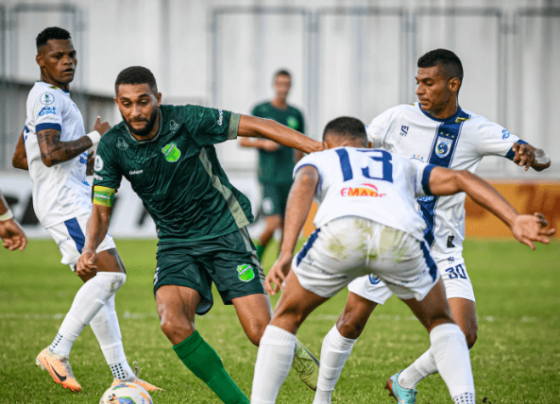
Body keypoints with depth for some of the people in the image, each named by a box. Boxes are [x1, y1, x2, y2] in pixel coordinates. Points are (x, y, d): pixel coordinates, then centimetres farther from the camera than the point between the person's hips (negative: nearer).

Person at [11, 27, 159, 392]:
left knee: (99, 282, 9)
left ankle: (122, 375, 9)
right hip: (64, 202, -11)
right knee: (110, 274, -20)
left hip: (73, 201, 11)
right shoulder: (48, 97, -10)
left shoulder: (52, 98, 22)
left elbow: (20, 159, 28)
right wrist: (94, 138, -10)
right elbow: (50, 153, -24)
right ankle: (58, 352, -20)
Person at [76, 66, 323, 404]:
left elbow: (256, 126, -14)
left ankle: (306, 365, 18)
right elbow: (101, 208, 0)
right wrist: (90, 249, -21)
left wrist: (315, 147, -21)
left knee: (261, 332, -15)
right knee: (173, 323, -24)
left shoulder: (187, 121, -17)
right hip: (176, 244, 3)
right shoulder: (113, 147, -7)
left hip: (224, 232, -3)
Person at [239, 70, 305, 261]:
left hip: (289, 179, 4)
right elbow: (243, 140, 3)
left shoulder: (296, 114, 11)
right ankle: (256, 256, 11)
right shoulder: (260, 110, 0)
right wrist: (263, 143, -13)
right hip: (269, 179, -4)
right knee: (273, 224, -14)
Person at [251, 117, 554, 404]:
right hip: (401, 236, 2)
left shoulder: (317, 160, 36)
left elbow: (304, 184, 10)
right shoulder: (402, 165, 43)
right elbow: (459, 179, 26)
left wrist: (286, 253, -2)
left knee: (286, 317, 24)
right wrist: (514, 221, 16)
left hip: (341, 230, -2)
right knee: (441, 322, 28)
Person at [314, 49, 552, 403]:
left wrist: (531, 154, -31)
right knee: (352, 323, -1)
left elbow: (542, 161, -8)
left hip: (443, 251, 1)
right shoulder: (400, 118, -4)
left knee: (464, 334, -11)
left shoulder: (477, 131, -5)